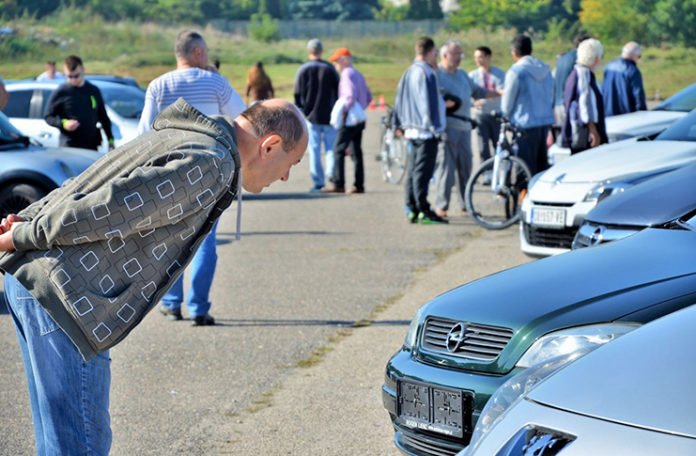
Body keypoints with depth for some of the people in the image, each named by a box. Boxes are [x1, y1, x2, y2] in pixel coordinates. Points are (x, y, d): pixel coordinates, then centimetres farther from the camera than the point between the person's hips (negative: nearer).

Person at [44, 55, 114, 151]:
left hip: (92, 146, 4)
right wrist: (63, 123, -17)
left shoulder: (93, 91, 11)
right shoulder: (60, 93, -2)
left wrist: (110, 139, 14)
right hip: (69, 147, -4)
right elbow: (48, 117, 1)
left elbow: (103, 117, 18)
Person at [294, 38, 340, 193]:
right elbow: (338, 91, 2)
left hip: (311, 116, 0)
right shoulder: (329, 69, 0)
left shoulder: (302, 70, 0)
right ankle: (331, 173, -13)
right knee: (331, 147, 8)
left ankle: (317, 182, 1)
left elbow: (298, 95, 0)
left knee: (314, 150, 3)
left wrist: (300, 112, 9)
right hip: (329, 116, 0)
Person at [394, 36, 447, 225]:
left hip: (411, 129, 9)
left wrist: (400, 124, 22)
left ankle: (412, 209, 15)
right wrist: (436, 127, -14)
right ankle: (423, 211, -6)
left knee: (413, 170, 11)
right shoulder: (427, 73, -14)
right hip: (426, 131, -9)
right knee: (423, 172, -7)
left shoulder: (409, 72, 12)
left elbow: (400, 99, 17)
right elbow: (430, 103, -17)